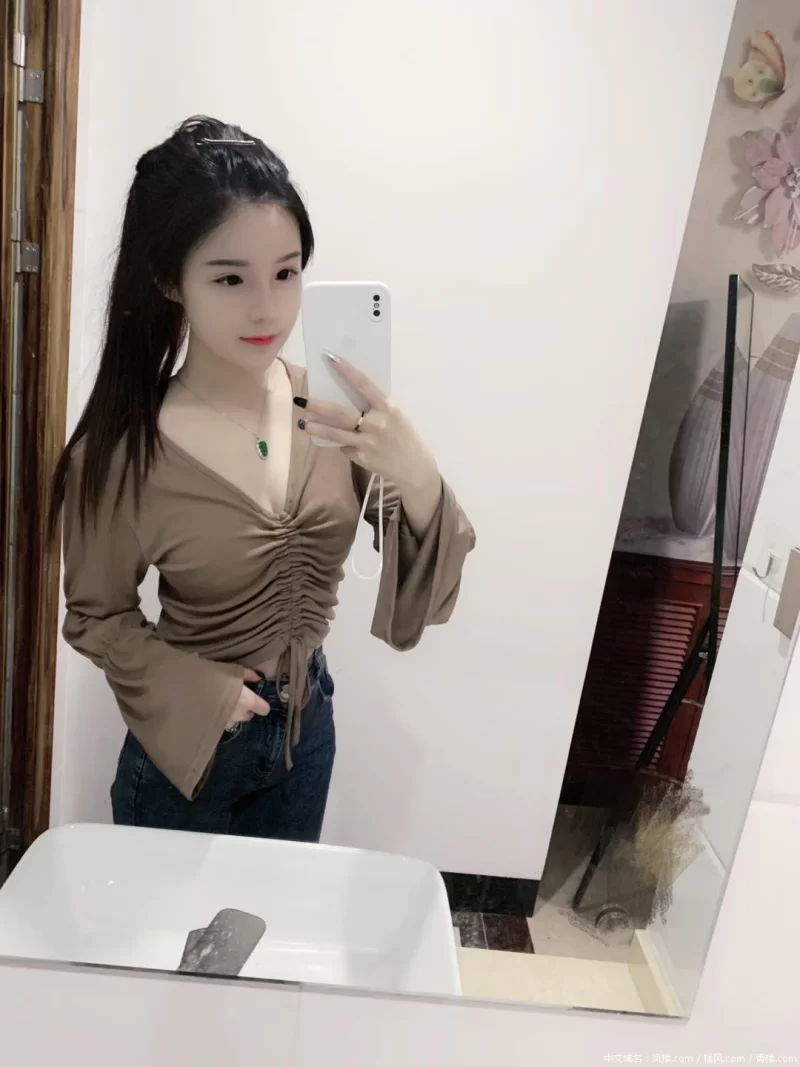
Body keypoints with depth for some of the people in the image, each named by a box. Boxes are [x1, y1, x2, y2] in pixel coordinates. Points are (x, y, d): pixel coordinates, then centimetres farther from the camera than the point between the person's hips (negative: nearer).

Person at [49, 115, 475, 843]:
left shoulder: (334, 406, -16)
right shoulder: (120, 451, -24)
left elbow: (431, 587, -17)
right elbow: (98, 616, -8)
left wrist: (415, 474, -36)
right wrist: (201, 693, -19)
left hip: (308, 723, 3)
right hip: (186, 739, -2)